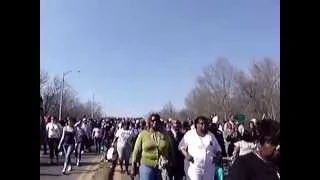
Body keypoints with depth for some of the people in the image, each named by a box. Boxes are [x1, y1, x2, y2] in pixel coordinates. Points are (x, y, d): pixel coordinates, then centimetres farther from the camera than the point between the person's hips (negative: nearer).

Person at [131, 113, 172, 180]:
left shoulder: (165, 135, 5)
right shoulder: (143, 134, -1)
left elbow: (170, 150, 13)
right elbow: (136, 151, 1)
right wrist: (133, 167, 2)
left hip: (162, 168, 3)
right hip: (147, 166, -2)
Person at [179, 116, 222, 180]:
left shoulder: (211, 136, 9)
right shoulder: (189, 134, -1)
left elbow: (218, 149, 18)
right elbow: (181, 146, 5)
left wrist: (217, 156, -3)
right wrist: (186, 155, -12)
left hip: (209, 168, 4)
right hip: (193, 168, -4)